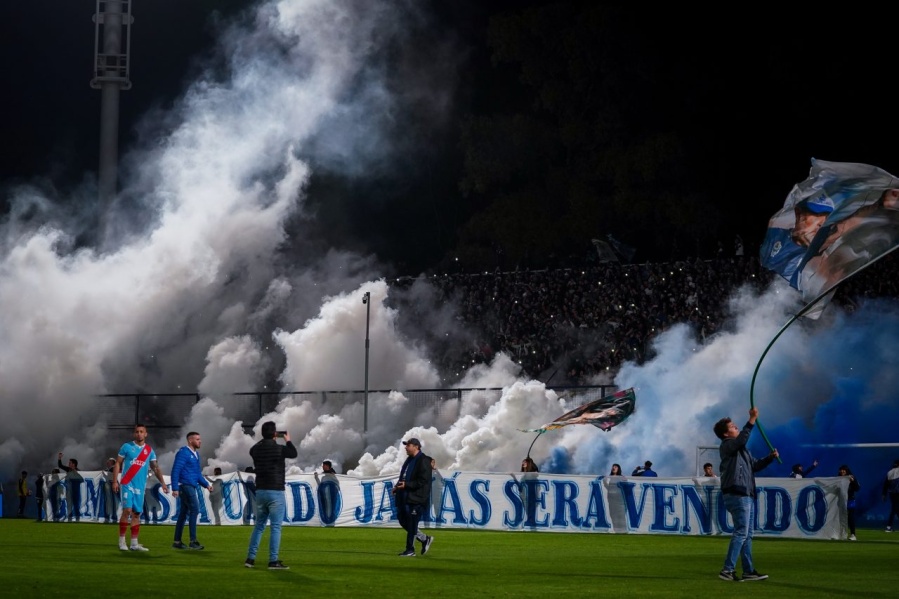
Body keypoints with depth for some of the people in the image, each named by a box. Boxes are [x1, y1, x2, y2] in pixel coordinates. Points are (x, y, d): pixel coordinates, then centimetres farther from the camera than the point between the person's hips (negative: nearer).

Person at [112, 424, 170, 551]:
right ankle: (121, 541, -5)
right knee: (127, 510, -13)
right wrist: (115, 481, -7)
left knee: (136, 514, 5)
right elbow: (117, 464, 1)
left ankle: (134, 544, 8)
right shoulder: (127, 447, 0)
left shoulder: (149, 450, 10)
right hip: (127, 484, -4)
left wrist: (162, 483, 1)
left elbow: (155, 468, 11)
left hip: (140, 487, 4)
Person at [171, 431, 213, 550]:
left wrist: (206, 484, 11)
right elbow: (175, 471, -16)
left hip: (193, 487, 9)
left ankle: (177, 541, 15)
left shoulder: (196, 454, 16)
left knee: (183, 513, 11)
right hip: (185, 486, -9)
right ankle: (193, 541, -14)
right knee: (194, 510, -14)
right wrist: (175, 488, -21)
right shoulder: (183, 453, -11)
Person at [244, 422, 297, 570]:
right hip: (275, 492, -5)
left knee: (259, 526, 15)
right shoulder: (279, 449, -11)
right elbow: (294, 453, 11)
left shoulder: (256, 449, 2)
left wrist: (266, 439, 35)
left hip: (260, 491, 5)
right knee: (276, 527, -3)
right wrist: (288, 441, 29)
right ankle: (273, 561, -7)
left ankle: (250, 558, 14)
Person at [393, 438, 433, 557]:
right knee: (403, 521, 12)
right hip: (405, 497, 10)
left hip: (416, 499, -10)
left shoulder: (423, 461, -12)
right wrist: (397, 487, 7)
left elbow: (423, 481, -18)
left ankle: (410, 550, 3)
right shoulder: (409, 460, 17)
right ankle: (425, 539, 24)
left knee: (411, 524, -5)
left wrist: (406, 485, -22)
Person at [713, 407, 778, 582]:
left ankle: (749, 571, 14)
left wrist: (770, 457, 12)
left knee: (747, 535, 11)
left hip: (747, 495, 10)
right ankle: (727, 570, -16)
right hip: (737, 495, -10)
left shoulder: (741, 449, 23)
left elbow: (755, 465, 26)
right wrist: (752, 420, -27)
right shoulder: (726, 446, -5)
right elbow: (742, 438, -26)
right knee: (741, 533, -14)